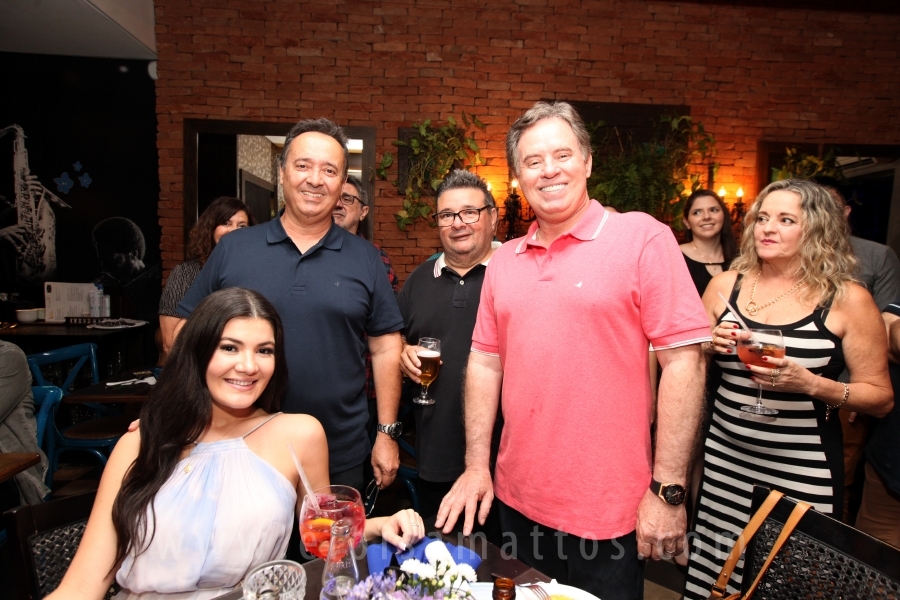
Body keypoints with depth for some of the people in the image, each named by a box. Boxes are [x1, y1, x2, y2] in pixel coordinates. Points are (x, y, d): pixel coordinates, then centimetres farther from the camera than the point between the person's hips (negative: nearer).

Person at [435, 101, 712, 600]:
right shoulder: (504, 260, 5)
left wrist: (668, 489, -13)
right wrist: (476, 466, 4)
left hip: (607, 511, -4)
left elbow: (683, 360, -13)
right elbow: (485, 361, 8)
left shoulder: (642, 238, -10)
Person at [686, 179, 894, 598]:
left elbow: (880, 398, -2)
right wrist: (710, 345, -8)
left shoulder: (848, 299, -5)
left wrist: (811, 383, -19)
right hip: (724, 460, 3)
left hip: (802, 471, -2)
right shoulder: (725, 285, 2)